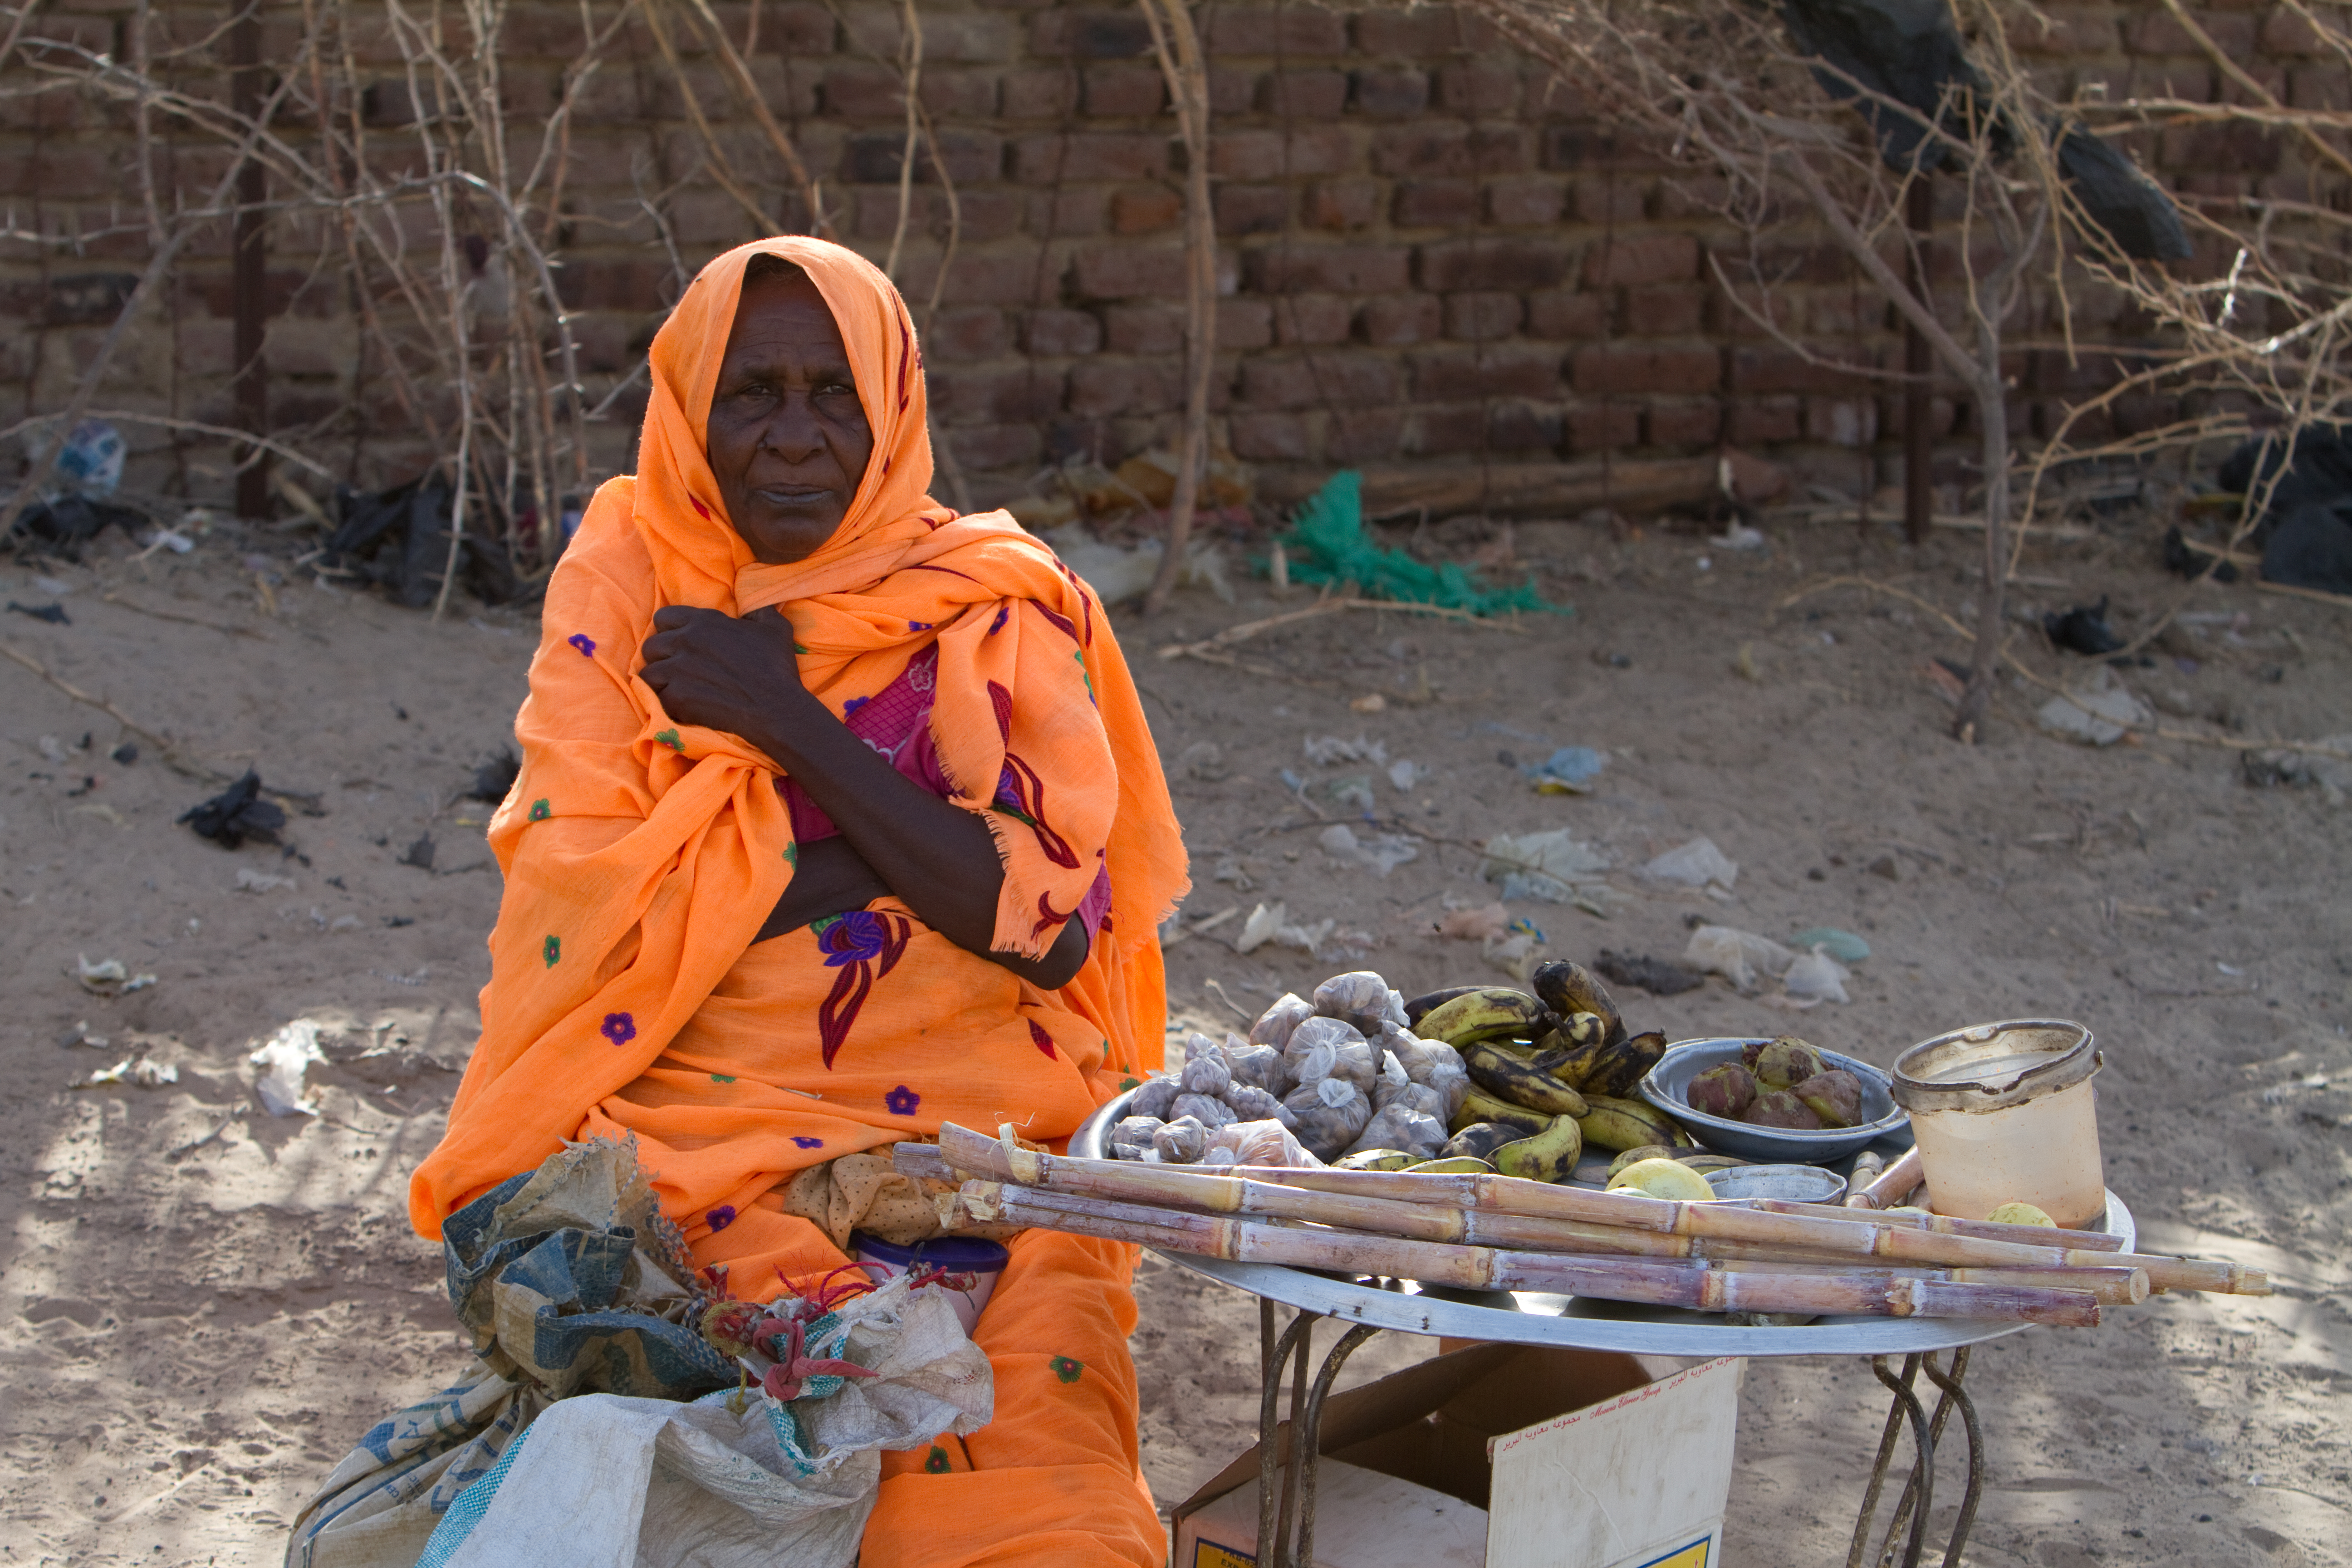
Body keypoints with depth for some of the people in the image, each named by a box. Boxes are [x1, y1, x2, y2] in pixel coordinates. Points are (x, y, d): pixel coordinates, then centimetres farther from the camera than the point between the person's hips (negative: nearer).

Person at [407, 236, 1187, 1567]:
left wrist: (795, 728, -7)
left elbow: (1054, 927, -5)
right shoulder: (625, 588, 9)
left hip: (981, 1131, 0)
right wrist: (911, 853, -5)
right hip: (703, 1125, 0)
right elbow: (588, 893, -3)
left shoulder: (1000, 609, 8)